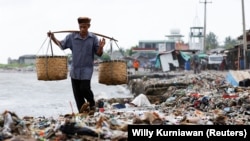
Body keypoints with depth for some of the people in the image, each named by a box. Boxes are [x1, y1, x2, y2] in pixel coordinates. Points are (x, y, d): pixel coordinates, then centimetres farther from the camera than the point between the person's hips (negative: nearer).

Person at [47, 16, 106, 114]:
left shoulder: (93, 38, -3)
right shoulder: (71, 37, -1)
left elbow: (98, 54, 0)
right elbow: (61, 45, 13)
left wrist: (101, 47, -20)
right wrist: (53, 38, 0)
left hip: (87, 69, -2)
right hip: (75, 69, 3)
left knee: (84, 88, -13)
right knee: (77, 92, 3)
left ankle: (92, 104, 14)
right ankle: (81, 110, 12)